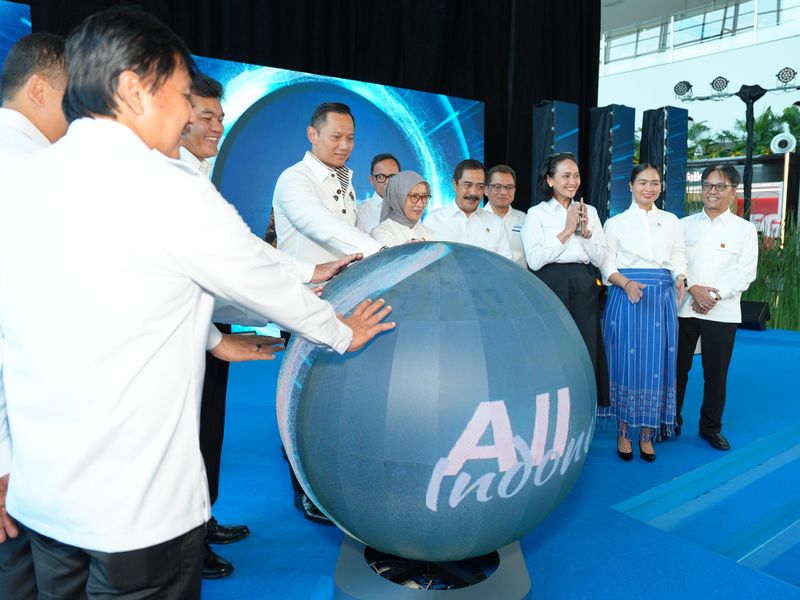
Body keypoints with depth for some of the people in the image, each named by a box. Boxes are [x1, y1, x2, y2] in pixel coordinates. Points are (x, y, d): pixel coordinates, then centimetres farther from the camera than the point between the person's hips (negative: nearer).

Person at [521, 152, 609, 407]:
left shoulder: (590, 211, 13)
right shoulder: (536, 213, 2)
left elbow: (600, 259, 8)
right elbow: (534, 260, -10)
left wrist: (585, 232, -7)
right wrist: (566, 231, -10)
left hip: (584, 287, 3)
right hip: (551, 286, -3)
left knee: (586, 352, 3)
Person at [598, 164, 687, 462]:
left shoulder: (672, 222, 12)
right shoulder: (616, 223, 4)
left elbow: (678, 259, 8)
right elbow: (607, 266, -1)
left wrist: (680, 279, -14)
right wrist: (627, 284, -19)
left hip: (661, 299, 2)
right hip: (625, 297, -2)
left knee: (656, 363, 3)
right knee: (626, 362, -1)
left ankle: (647, 434, 16)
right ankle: (623, 432, 13)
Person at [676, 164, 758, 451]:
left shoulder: (745, 229, 6)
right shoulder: (684, 225, 10)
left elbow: (746, 273, -1)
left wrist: (716, 294, -13)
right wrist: (693, 288, -13)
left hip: (722, 312, -1)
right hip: (683, 308, 1)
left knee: (716, 372, 4)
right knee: (677, 368, 4)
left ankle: (711, 427, 19)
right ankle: (671, 421, 18)